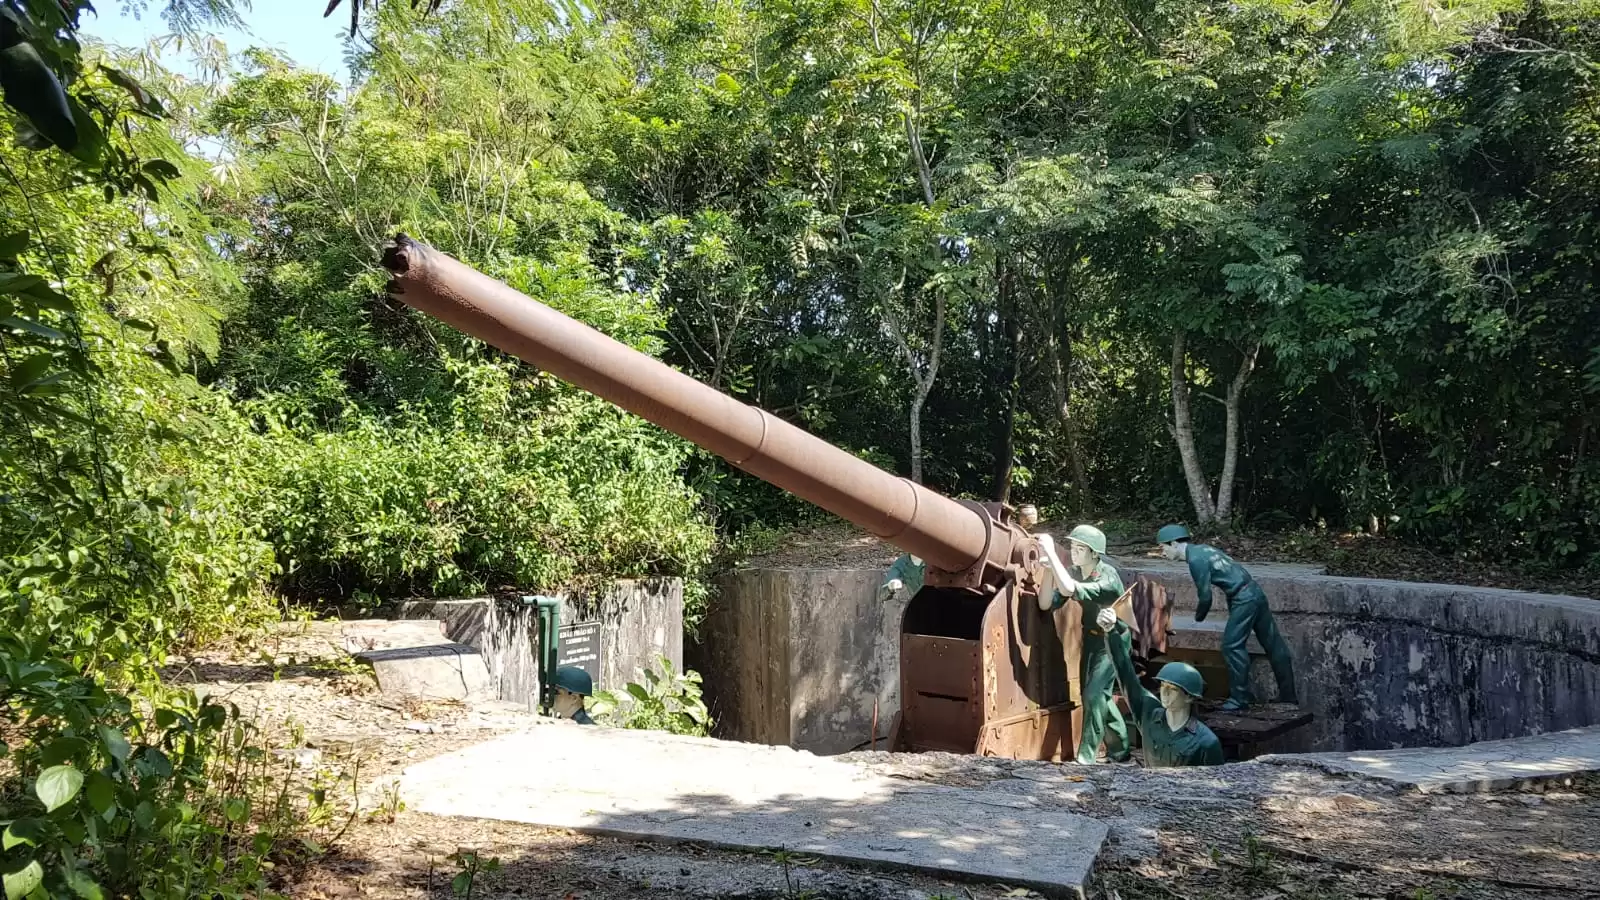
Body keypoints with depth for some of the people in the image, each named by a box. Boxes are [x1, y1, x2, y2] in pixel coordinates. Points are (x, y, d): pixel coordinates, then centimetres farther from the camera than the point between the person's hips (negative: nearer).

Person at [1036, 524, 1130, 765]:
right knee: (1091, 693, 13)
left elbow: (1069, 590, -45)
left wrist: (1051, 553, -44)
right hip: (1091, 637, 8)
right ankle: (1119, 749, 31)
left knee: (1094, 694, -14)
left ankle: (1086, 758, -5)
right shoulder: (1075, 573, -8)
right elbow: (1046, 605, -13)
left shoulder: (1108, 576, -29)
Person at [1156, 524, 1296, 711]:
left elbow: (1205, 596, -12)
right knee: (1272, 643, 14)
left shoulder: (1196, 559, -16)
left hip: (1244, 599, -10)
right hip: (1254, 592, 10)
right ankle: (1288, 694, 22)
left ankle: (1240, 697, -1)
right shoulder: (1200, 549, 12)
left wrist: (1198, 618, 5)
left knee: (1232, 645, -6)